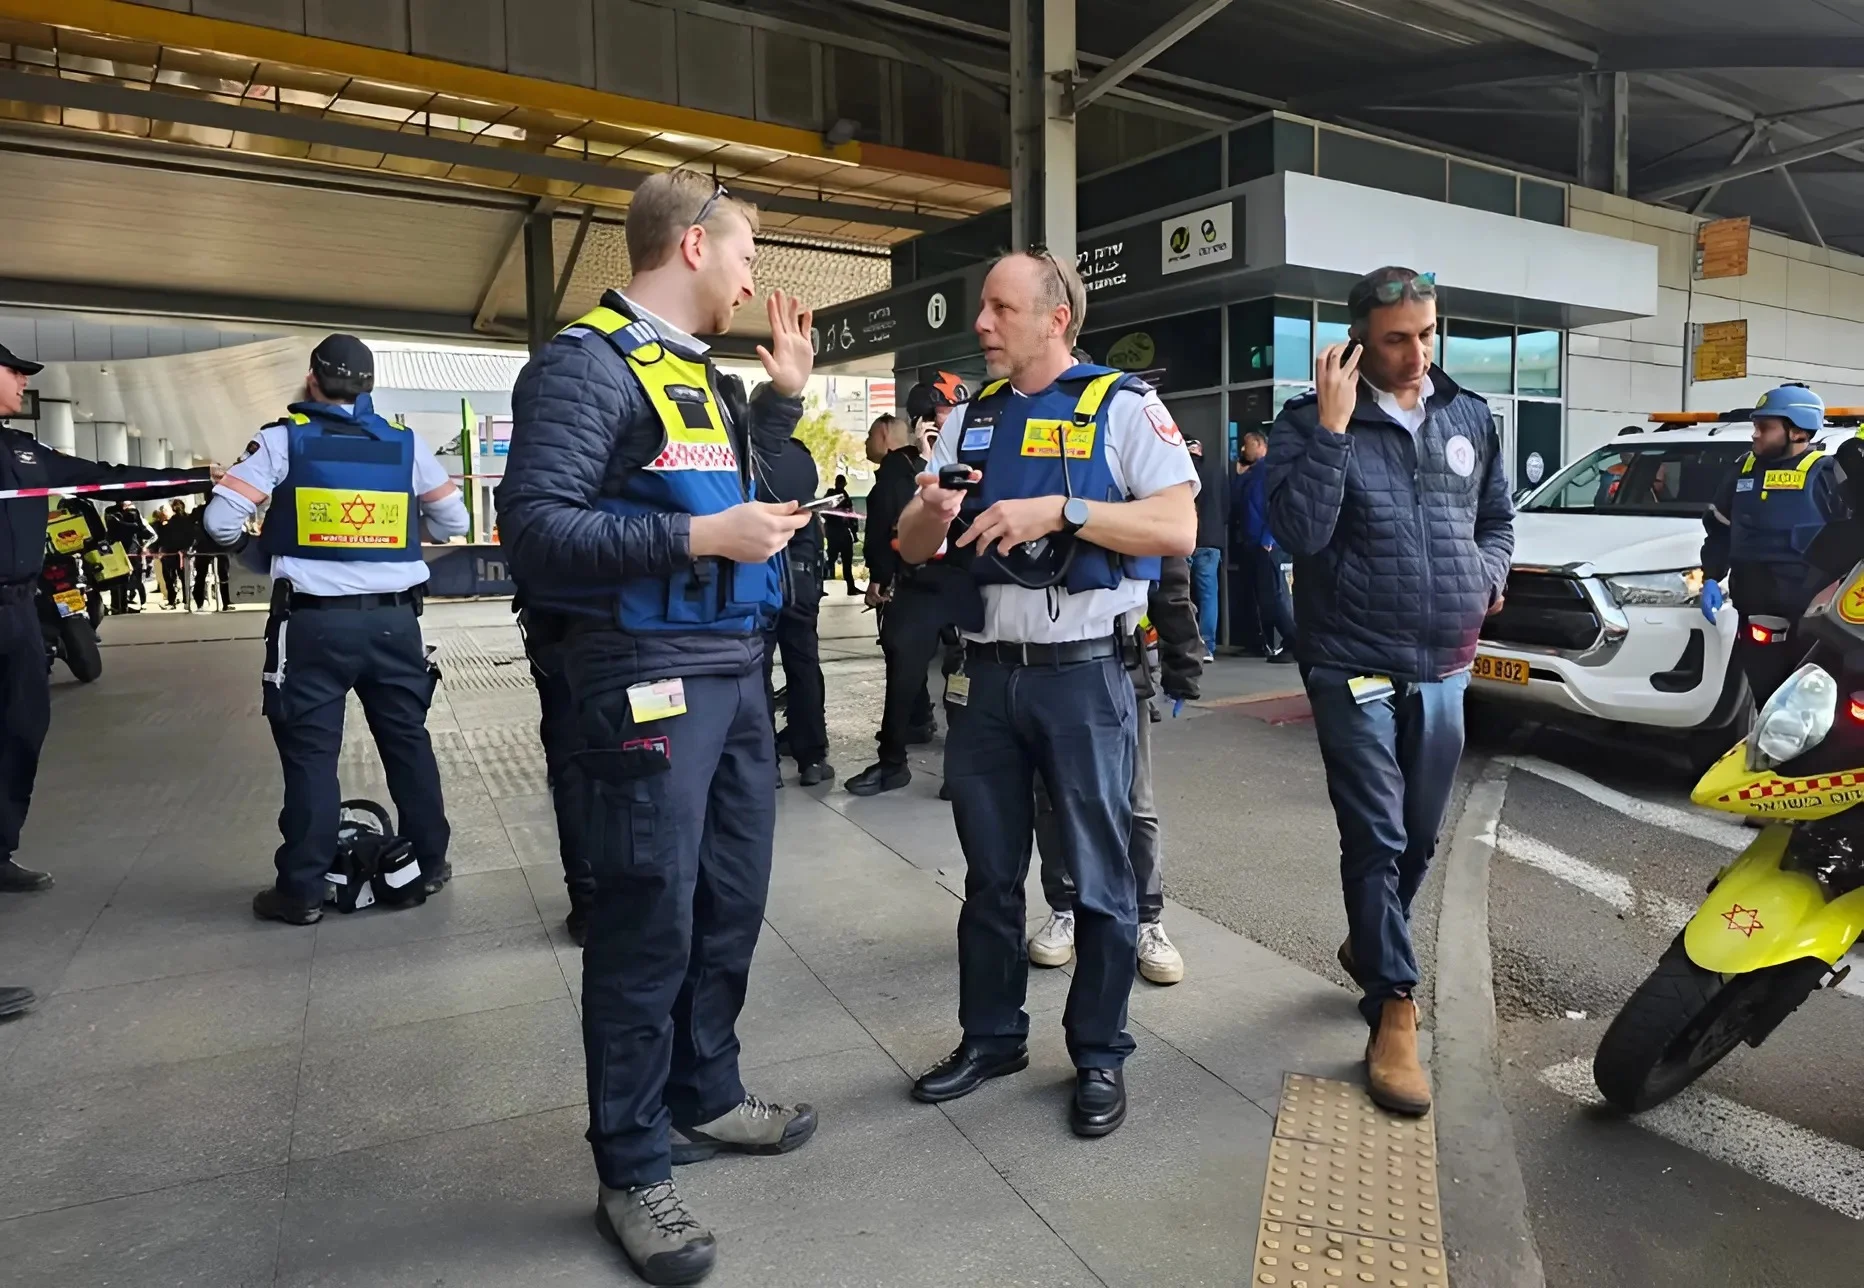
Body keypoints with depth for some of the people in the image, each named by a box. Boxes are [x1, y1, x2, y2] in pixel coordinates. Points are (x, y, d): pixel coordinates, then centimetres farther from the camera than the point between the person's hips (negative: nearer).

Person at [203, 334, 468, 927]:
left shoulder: (283, 439, -2)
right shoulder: (406, 443, 5)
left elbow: (220, 520, -6)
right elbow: (453, 519, 11)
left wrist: (247, 545, 14)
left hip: (314, 621, -2)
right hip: (394, 619, 3)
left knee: (310, 751, 4)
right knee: (408, 740, 13)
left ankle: (302, 890, 9)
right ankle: (428, 862, 22)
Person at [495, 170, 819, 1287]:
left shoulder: (706, 375, 18)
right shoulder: (588, 364, -10)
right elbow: (535, 527, -18)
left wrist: (786, 393, 16)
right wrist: (697, 539, -22)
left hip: (737, 669, 9)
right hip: (649, 678, -9)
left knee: (733, 900, 16)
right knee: (651, 919, 0)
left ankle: (704, 1097, 36)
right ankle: (634, 1172, 18)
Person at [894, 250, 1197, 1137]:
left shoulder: (1123, 408, -2)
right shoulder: (970, 420, 13)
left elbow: (1177, 530, -13)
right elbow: (912, 549, 11)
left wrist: (1060, 509, -21)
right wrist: (930, 513, -12)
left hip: (1083, 672, -5)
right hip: (988, 672, 5)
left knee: (1098, 877, 5)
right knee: (989, 873, 14)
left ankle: (1099, 1055, 22)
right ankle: (991, 1036, 31)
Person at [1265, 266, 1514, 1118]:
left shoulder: (1470, 418, 10)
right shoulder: (1310, 422, -6)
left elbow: (1498, 518, 22)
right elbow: (1299, 532, -20)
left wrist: (1489, 577, 2)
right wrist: (1333, 426, -23)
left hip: (1444, 668, 6)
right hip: (1356, 668, -5)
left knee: (1419, 839, 17)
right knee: (1377, 841, -5)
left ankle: (1371, 947, 40)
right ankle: (1395, 1011, 6)